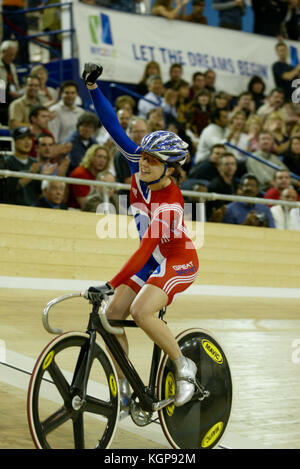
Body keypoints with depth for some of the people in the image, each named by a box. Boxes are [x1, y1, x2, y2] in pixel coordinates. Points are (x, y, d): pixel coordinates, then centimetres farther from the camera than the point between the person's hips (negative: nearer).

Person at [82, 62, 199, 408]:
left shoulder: (169, 201, -29)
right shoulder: (142, 169, -10)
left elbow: (147, 247, -36)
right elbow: (116, 130, -11)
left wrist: (111, 284, -41)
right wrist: (93, 88, -19)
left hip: (177, 262, -8)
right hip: (151, 259, 8)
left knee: (141, 311, -29)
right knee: (113, 313, -7)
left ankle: (184, 367, -8)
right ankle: (123, 388, 3)